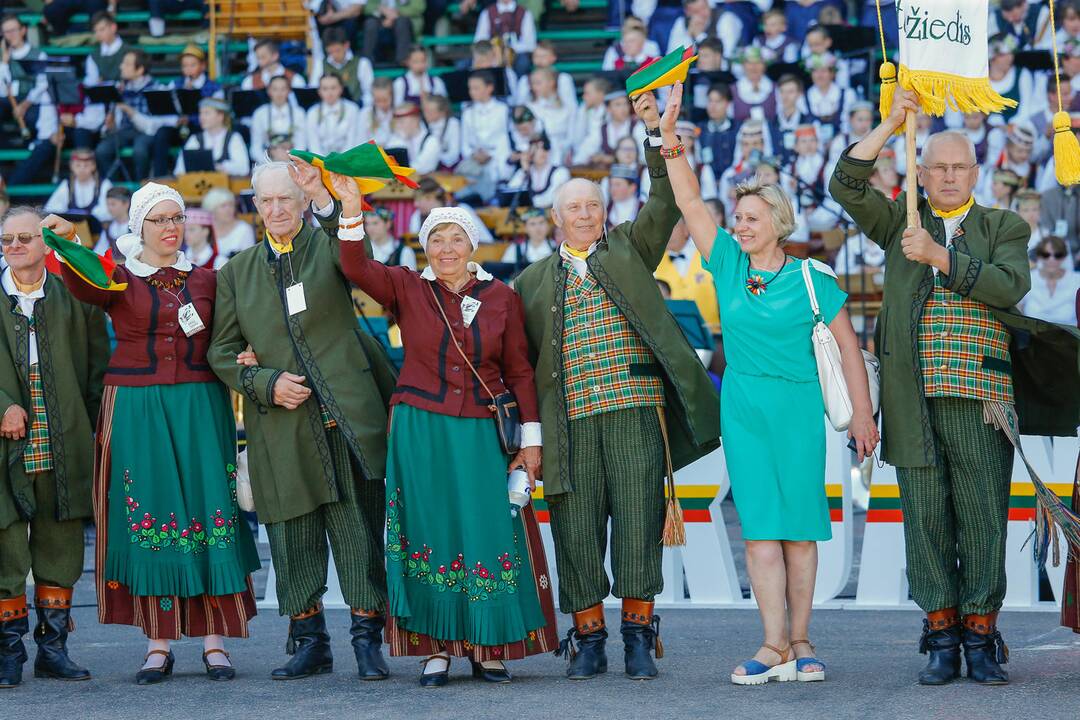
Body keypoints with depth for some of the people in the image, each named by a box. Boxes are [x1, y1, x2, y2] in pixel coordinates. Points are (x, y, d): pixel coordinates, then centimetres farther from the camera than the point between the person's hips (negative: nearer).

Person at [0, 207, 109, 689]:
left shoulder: (75, 297, 7)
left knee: (61, 550, 7)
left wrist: (95, 425, 1)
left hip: (62, 445, 2)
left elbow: (98, 366, 10)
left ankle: (53, 648, 17)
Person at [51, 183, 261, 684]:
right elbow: (86, 286, -18)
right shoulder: (121, 279, 5)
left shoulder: (205, 280, 13)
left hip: (199, 408, 2)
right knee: (150, 516, -3)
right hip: (137, 410, -2)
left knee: (206, 512, -4)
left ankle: (214, 641, 0)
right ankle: (159, 644, 2)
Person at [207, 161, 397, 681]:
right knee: (293, 536, 4)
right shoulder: (237, 271, 14)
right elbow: (221, 351, 12)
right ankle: (309, 642, 14)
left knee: (359, 529, -4)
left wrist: (326, 200, -31)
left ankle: (367, 640, 0)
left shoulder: (327, 246, 7)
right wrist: (267, 384, -5)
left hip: (348, 416, -2)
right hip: (282, 425, 2)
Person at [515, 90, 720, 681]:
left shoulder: (629, 250, 16)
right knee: (576, 525, -2)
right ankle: (587, 638, 6)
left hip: (635, 409, -1)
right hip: (570, 420, 1)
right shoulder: (534, 281, 18)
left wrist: (656, 133, -5)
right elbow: (517, 352, 21)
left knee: (638, 519, -6)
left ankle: (638, 634, -1)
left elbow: (666, 202, 5)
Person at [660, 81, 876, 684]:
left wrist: (863, 413, -4)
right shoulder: (729, 265, 5)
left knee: (800, 527, 1)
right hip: (743, 407, 3)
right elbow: (690, 202, 2)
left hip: (798, 407, -3)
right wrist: (670, 138, -8)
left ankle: (799, 642, 7)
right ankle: (776, 646, -5)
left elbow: (848, 345, -1)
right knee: (760, 527, -3)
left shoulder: (812, 278, -4)